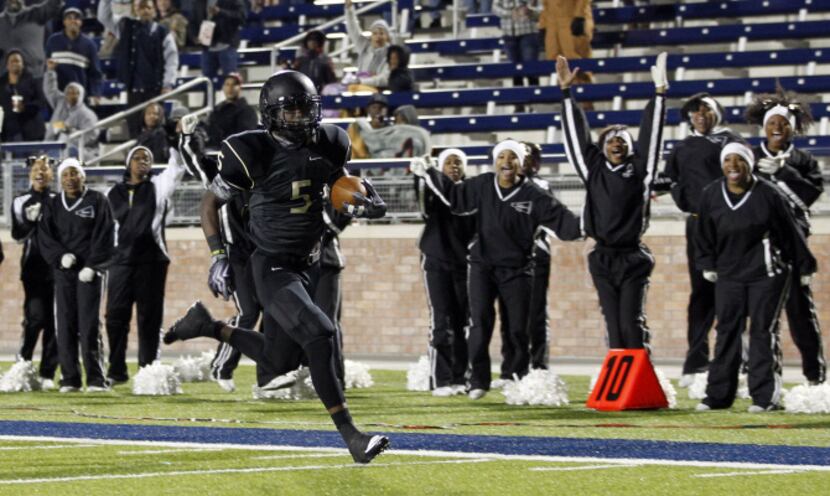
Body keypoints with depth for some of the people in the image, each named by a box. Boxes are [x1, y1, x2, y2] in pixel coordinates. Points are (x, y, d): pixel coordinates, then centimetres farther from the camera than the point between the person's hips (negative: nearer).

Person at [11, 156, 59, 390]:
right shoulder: (21, 202, 8)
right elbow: (18, 235, 3)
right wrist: (31, 220, -14)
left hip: (57, 266, 1)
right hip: (33, 266, -1)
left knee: (54, 321, -3)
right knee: (35, 317, -12)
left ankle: (47, 373, 2)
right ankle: (23, 363, 9)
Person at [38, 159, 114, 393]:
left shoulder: (97, 201, 5)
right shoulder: (53, 205, 14)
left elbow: (103, 237, -2)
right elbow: (44, 236, 6)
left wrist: (92, 266, -11)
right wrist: (61, 256, -11)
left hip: (89, 271, -3)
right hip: (63, 270, 3)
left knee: (89, 325, -10)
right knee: (65, 324, -2)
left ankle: (96, 378, -10)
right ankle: (69, 378, 0)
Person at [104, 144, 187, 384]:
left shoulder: (158, 187, 8)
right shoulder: (114, 194, 13)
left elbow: (176, 167, -6)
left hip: (151, 260, -2)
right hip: (121, 260, 2)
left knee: (149, 317, -1)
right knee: (116, 315, -1)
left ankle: (148, 369, 3)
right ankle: (117, 370, 6)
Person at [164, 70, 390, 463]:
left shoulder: (327, 146, 0)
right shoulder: (255, 153, -16)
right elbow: (210, 202, -5)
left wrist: (364, 205, -4)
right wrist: (217, 257, -13)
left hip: (304, 265, 7)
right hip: (271, 268, -7)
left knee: (278, 360, 15)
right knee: (319, 337, -24)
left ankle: (209, 327, 37)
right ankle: (350, 436, -21)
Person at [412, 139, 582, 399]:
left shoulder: (533, 195, -8)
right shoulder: (482, 186, -1)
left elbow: (561, 218, -10)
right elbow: (454, 196, 14)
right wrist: (429, 174, 15)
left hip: (516, 270, -1)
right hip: (482, 265, 1)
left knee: (519, 328, 4)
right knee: (480, 322, -12)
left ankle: (521, 376, 21)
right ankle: (478, 380, -10)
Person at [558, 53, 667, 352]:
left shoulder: (639, 169, 3)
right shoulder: (593, 169, 9)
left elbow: (650, 135, -1)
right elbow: (577, 134, 11)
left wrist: (659, 92, -8)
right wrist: (566, 91, 11)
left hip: (633, 258, -2)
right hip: (603, 259, 2)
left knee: (632, 324, -7)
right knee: (614, 325, 2)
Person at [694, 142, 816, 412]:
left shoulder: (768, 194, -11)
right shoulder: (711, 195, 0)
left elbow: (789, 232, -2)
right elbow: (705, 235, 13)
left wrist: (804, 266, 4)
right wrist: (708, 265, 12)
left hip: (767, 273, -4)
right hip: (729, 274, 4)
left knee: (763, 331, -4)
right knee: (726, 331, 5)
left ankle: (766, 395, 0)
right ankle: (718, 394, 10)